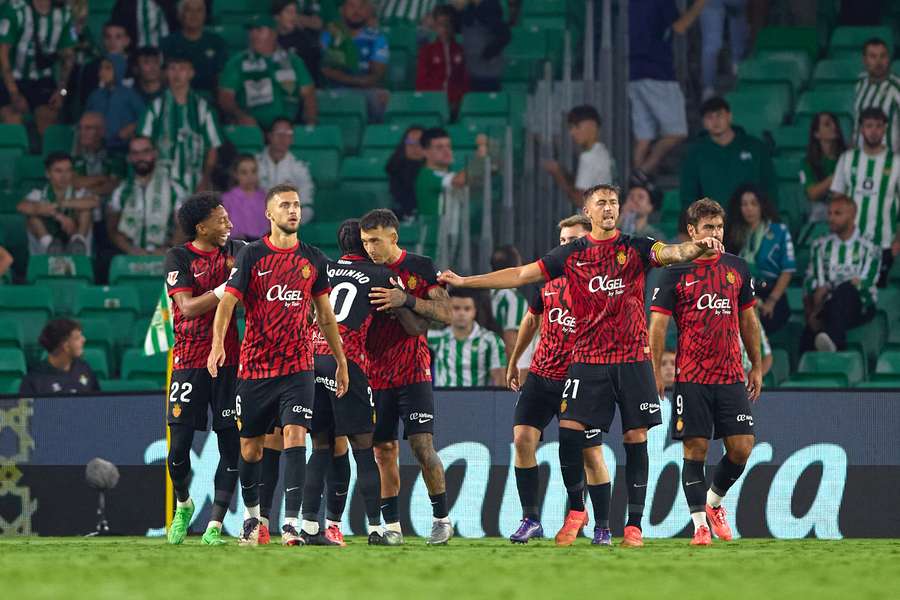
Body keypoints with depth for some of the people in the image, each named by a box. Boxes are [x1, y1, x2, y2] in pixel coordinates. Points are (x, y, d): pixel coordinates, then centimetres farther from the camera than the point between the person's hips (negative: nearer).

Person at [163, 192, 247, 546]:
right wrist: (227, 288, -20)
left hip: (229, 360, 3)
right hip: (190, 360, -3)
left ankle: (214, 525, 0)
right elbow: (188, 307, -13)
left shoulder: (236, 251, 9)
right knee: (179, 447, -2)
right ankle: (183, 505, 27)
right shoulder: (178, 258, -3)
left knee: (231, 444, -4)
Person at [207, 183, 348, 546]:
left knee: (295, 435, -15)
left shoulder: (313, 259, 8)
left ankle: (291, 522, -18)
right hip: (254, 364, -1)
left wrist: (341, 361, 17)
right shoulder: (252, 256, -1)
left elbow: (325, 315, 17)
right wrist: (218, 343, -28)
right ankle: (251, 514, 31)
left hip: (297, 366, 1)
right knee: (250, 445, 8)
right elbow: (227, 302, -11)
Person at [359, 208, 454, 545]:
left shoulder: (419, 267, -3)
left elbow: (446, 314, -10)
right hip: (376, 375, 4)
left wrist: (406, 300, -21)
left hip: (412, 372, -4)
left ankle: (442, 518, 2)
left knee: (422, 446, -10)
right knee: (384, 451, 3)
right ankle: (391, 526, 9)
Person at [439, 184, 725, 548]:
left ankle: (634, 525, 3)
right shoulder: (571, 255, 7)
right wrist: (464, 282, 6)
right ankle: (576, 511, 10)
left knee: (636, 439, -2)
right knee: (569, 431, -9)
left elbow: (672, 253, -15)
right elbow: (521, 275, 9)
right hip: (587, 360, 1)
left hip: (632, 358, -1)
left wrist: (697, 247, -38)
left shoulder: (636, 249, 3)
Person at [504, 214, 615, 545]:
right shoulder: (549, 279, 6)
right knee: (522, 438, -9)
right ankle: (530, 519, -1)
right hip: (541, 375, 4)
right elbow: (531, 320, 21)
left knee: (592, 453, -1)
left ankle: (602, 528, 11)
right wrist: (514, 362, 27)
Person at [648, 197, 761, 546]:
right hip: (691, 378, -3)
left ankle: (714, 502, 23)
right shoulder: (676, 272, -2)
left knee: (741, 448, -2)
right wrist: (656, 371, -9)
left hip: (732, 376, 3)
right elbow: (658, 324, -2)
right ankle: (700, 524, 3)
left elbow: (748, 320, 17)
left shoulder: (737, 268, 10)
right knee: (695, 450, -4)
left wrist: (756, 367, 15)